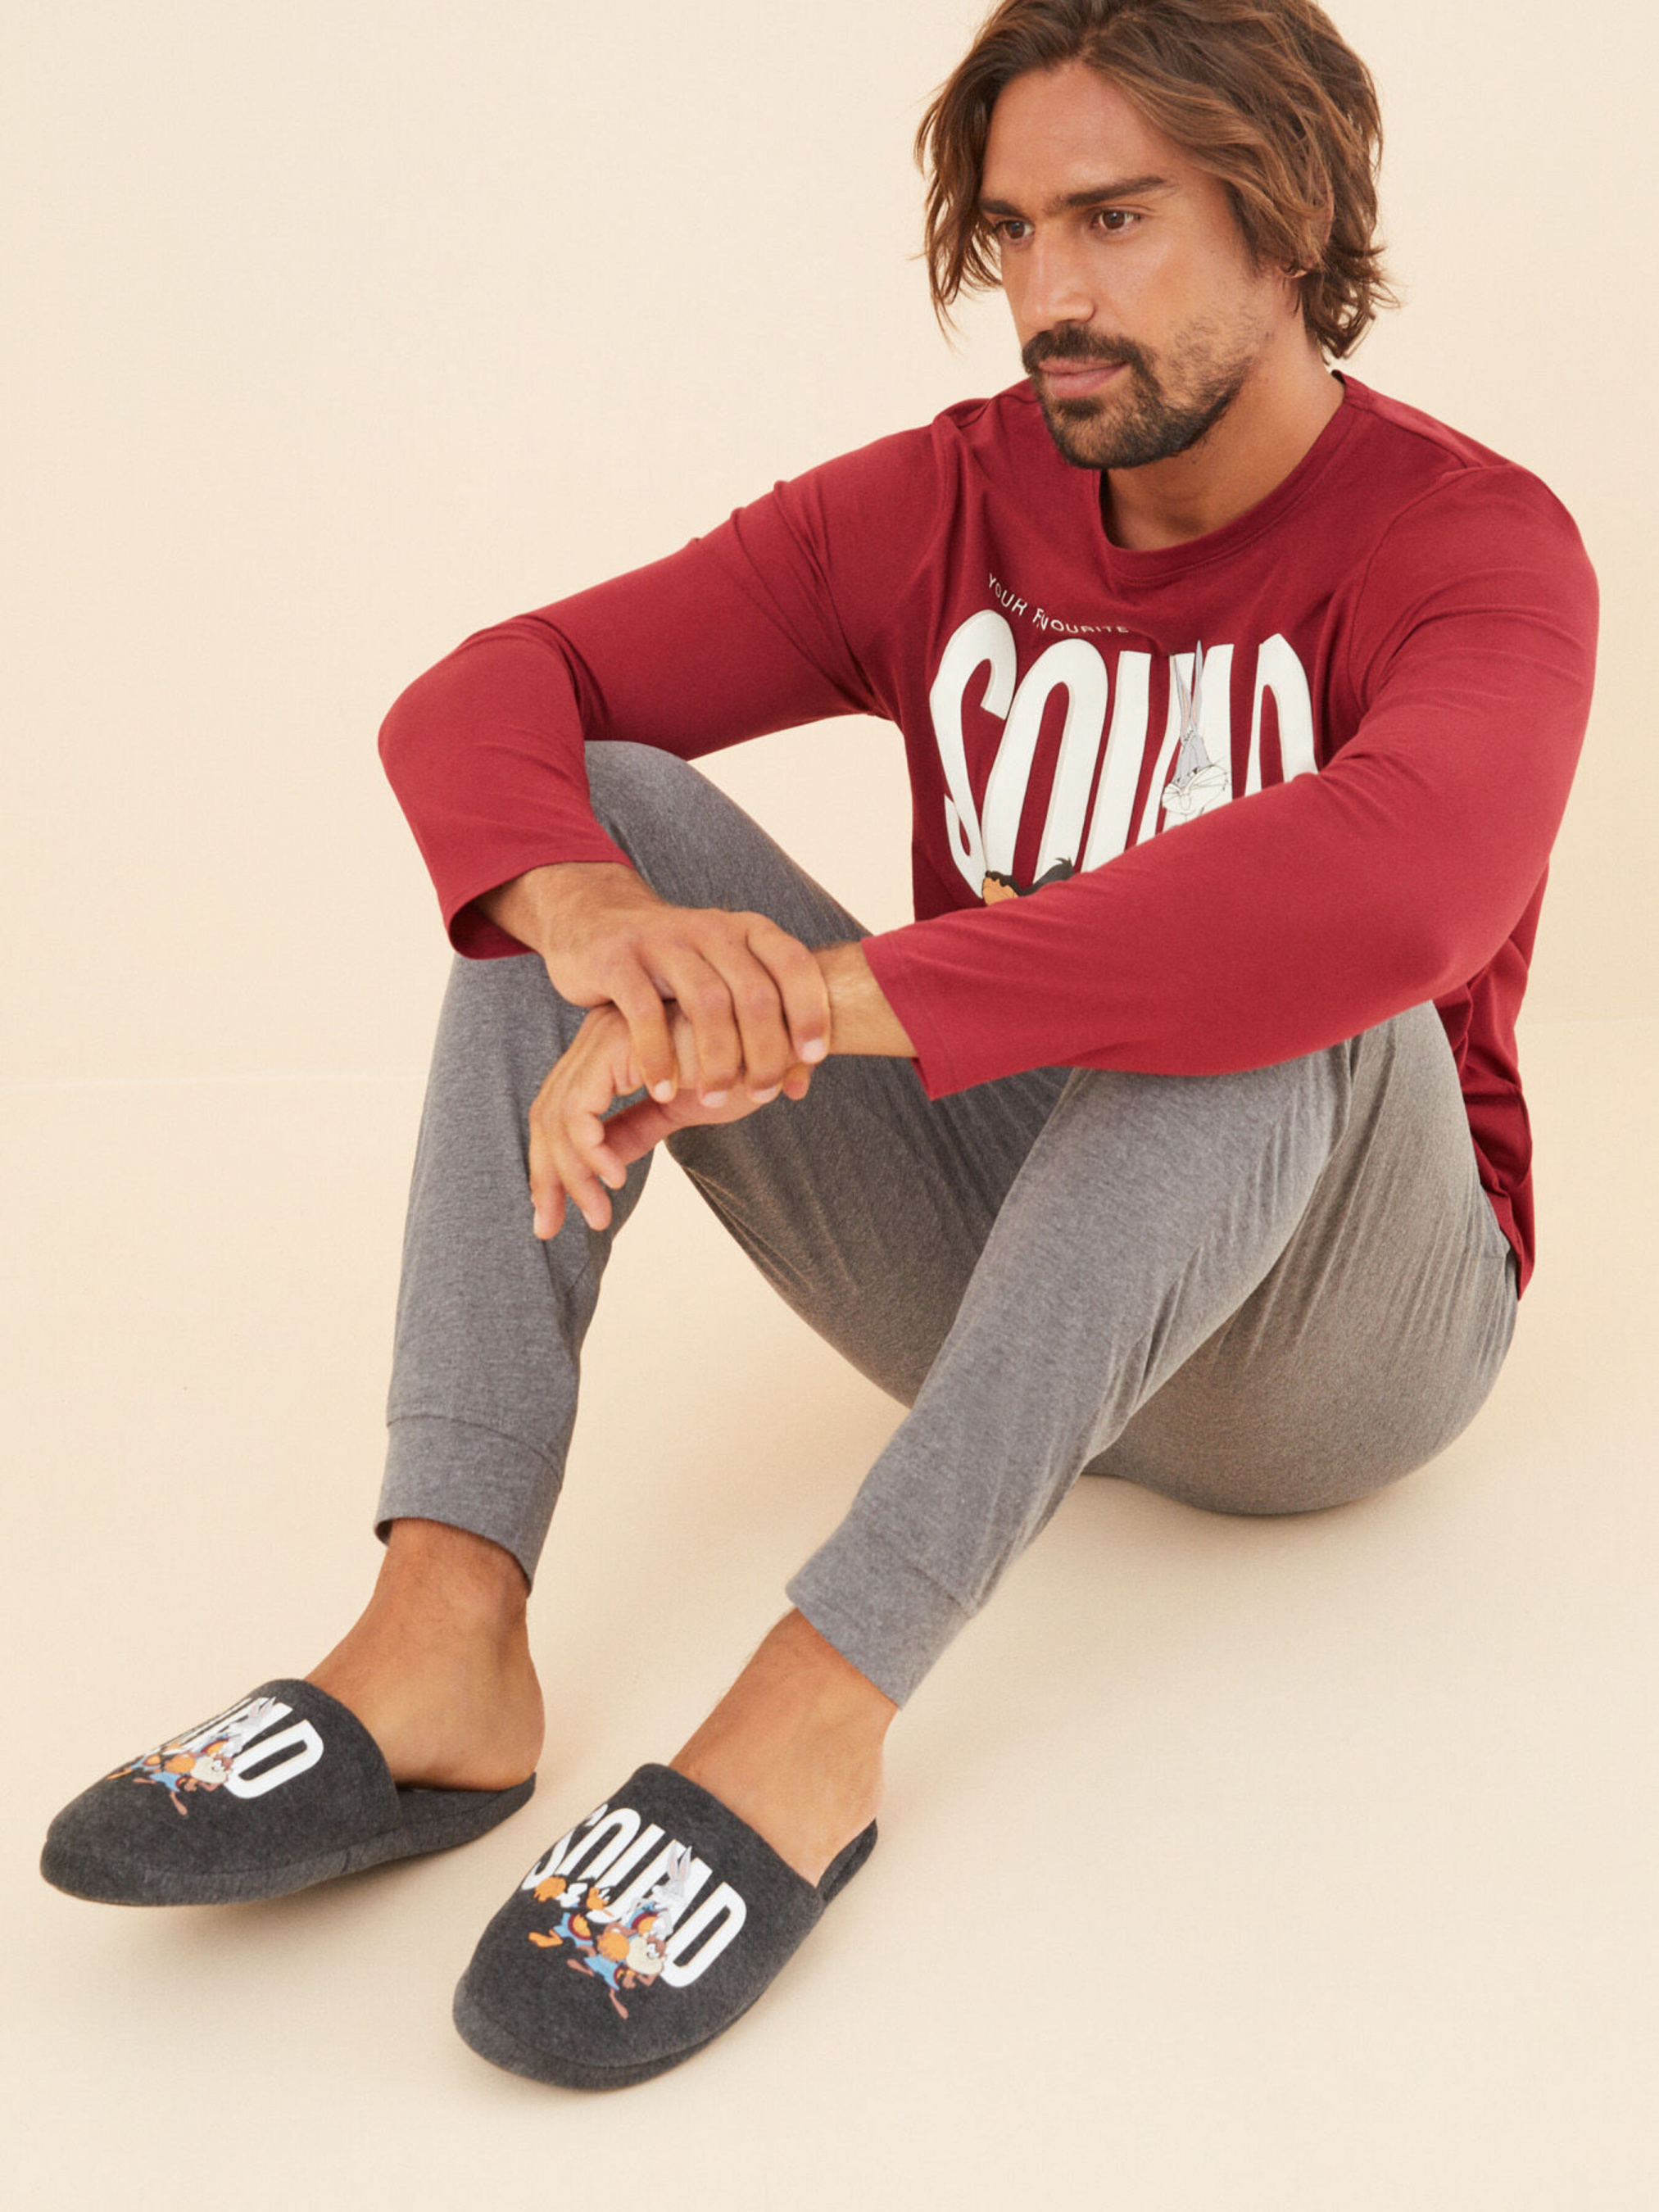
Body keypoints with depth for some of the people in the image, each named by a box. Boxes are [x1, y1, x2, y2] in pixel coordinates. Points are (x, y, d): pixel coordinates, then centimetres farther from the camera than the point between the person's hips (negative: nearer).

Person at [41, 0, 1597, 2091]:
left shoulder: (1471, 542, -15)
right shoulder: (944, 506, -1)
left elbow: (1409, 882, -40)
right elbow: (480, 694, -10)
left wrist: (807, 1003, -42)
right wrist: (600, 918, -35)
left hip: (1327, 1333, -4)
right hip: (987, 1272, 4)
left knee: (1285, 957, -34)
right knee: (591, 816, -12)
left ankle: (819, 1705, -40)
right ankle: (442, 1635, -29)